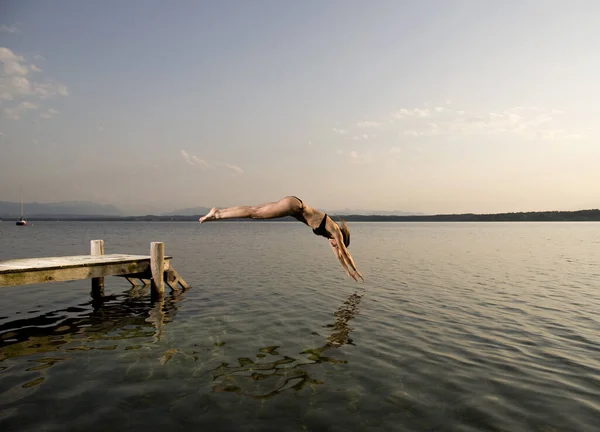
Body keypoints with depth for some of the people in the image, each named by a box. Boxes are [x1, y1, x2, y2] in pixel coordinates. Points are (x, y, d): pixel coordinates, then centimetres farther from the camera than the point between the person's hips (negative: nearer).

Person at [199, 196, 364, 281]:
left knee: (253, 211, 3)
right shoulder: (335, 230, -1)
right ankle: (216, 214, -12)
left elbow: (339, 253, 28)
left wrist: (348, 270, 34)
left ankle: (217, 212, 4)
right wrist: (354, 270, 14)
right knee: (254, 213, -11)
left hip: (293, 207, 7)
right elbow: (344, 252, 4)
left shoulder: (331, 233, 19)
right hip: (293, 205, -7)